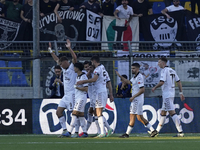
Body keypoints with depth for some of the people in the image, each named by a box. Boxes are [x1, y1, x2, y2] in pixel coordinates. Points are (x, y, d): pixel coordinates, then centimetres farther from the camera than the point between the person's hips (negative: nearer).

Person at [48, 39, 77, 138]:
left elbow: (75, 58, -25)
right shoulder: (64, 68, 16)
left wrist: (69, 48, -28)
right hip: (66, 95, 9)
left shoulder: (72, 68, -7)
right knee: (58, 112, 4)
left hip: (72, 94, -9)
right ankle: (65, 130, 7)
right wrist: (50, 50, 31)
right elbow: (56, 60, 29)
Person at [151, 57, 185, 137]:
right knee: (163, 112, 17)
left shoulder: (164, 71, -11)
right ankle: (157, 131, 25)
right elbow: (179, 82, 15)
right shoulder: (172, 71, 16)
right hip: (172, 94, 10)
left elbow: (162, 82, -21)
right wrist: (181, 93, 16)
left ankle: (180, 132, -19)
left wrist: (154, 88, -5)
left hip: (167, 94, -10)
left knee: (172, 112, -13)